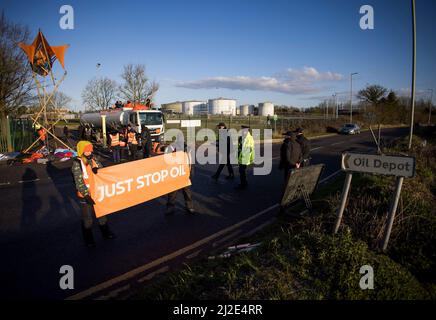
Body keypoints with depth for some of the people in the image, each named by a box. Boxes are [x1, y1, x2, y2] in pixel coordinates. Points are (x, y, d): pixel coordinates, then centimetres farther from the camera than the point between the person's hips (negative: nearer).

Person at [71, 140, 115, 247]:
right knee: (87, 218, 11)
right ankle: (88, 239, 30)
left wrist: (98, 171, -20)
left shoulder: (94, 160, -1)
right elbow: (79, 182, -21)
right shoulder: (77, 164, -16)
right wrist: (87, 196, -27)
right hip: (85, 195, -5)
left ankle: (106, 232, 40)